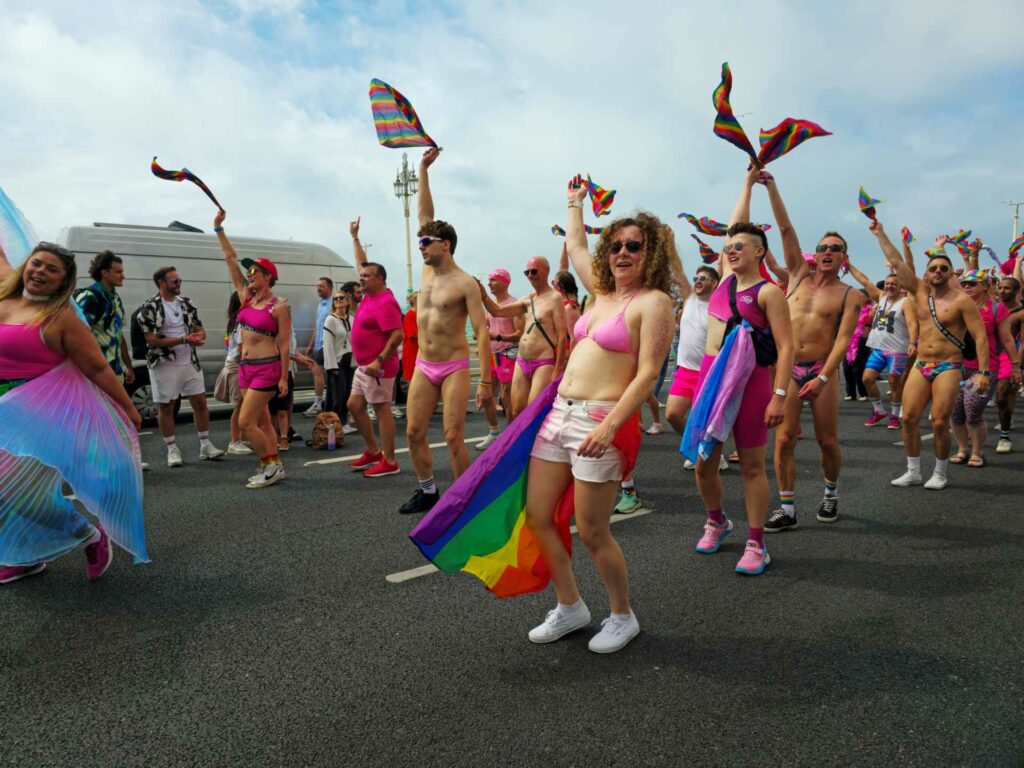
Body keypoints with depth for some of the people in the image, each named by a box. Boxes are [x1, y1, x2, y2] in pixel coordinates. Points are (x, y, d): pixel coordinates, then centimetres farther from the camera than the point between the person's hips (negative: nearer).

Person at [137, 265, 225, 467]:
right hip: (164, 365, -5)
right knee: (165, 407, 5)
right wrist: (184, 339, -21)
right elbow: (152, 340, -15)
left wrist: (200, 337, -11)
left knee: (200, 402, 6)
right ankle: (172, 450, 16)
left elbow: (199, 328, 14)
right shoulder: (150, 308, -9)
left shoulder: (186, 303, 8)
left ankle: (205, 445, 17)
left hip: (190, 362, 5)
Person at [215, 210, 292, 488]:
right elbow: (230, 259, 7)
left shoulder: (279, 306, -11)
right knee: (262, 422, 10)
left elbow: (284, 344, -11)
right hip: (246, 367, 8)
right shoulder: (246, 297, 7)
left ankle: (270, 465, 4)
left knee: (245, 422, -9)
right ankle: (274, 467, 18)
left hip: (267, 368, -8)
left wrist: (283, 378, -13)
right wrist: (219, 229, 3)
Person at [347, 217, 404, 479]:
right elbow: (362, 264, 22)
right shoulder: (370, 294, 9)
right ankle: (373, 451, 24)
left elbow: (397, 335, -25)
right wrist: (355, 237, 25)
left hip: (378, 367, -10)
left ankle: (389, 461, 3)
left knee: (382, 410, -4)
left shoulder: (385, 303, -18)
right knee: (354, 405, 14)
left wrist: (379, 361, -29)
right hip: (363, 366, 10)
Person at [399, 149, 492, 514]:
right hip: (423, 367, 6)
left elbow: (482, 332, -13)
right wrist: (423, 169, 7)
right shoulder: (428, 271, 7)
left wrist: (485, 380, -19)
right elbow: (425, 214, 9)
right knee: (414, 433, 5)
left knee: (454, 438, -6)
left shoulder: (465, 284, -10)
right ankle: (427, 491, 22)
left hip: (454, 368, -6)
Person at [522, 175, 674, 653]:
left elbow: (647, 375, -16)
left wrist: (608, 427, -24)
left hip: (601, 422, -8)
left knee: (592, 533, -1)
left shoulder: (653, 301, -6)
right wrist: (575, 201, 45)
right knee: (536, 516, 8)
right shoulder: (603, 292, 16)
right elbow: (575, 245, 34)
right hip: (560, 414, 8)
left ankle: (623, 617, 24)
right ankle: (569, 609, 27)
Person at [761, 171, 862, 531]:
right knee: (784, 438, -4)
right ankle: (787, 508, 4)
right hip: (788, 368, 2)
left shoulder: (850, 295, 3)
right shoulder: (800, 275, 11)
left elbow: (843, 339, -7)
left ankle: (831, 492, 31)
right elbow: (786, 228, 6)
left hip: (823, 369, -1)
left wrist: (823, 377, -19)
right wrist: (771, 186, 1)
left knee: (827, 440, 4)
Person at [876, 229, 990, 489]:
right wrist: (880, 233, 6)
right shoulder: (920, 291, 7)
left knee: (939, 423, -7)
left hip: (948, 368, -4)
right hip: (920, 366, 4)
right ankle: (913, 472, 10)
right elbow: (896, 262, 7)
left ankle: (939, 474, 10)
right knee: (909, 418, -2)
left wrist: (982, 372, -17)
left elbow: (980, 336, -9)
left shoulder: (961, 300, -6)